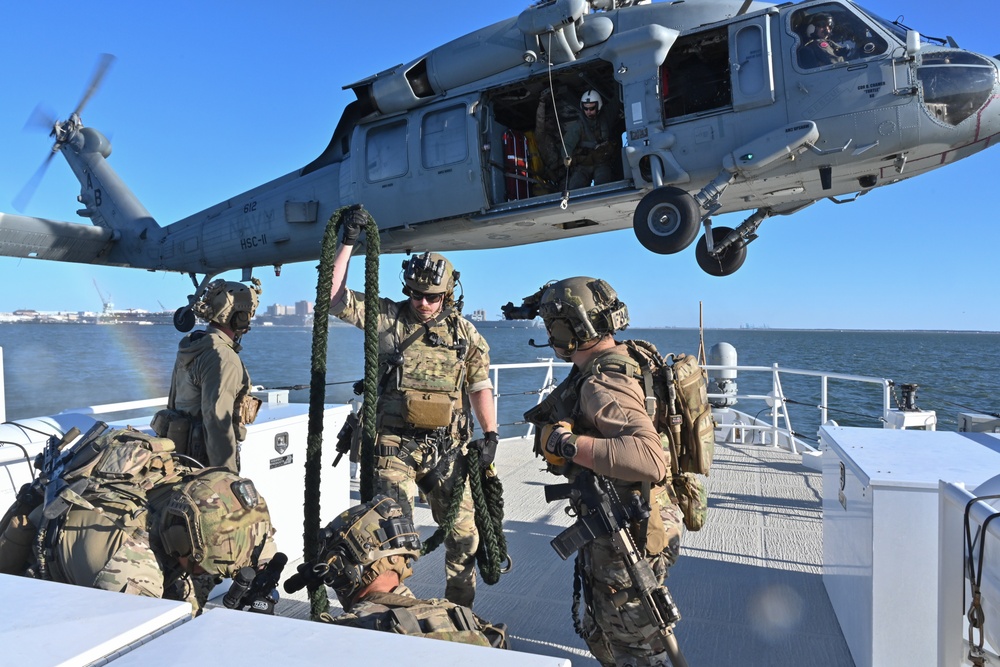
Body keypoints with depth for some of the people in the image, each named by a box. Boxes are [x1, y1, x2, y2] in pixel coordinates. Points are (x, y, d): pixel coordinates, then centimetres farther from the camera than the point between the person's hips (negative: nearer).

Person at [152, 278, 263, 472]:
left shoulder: (191, 348, 10)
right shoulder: (222, 358, -21)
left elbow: (173, 402, 19)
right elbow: (217, 419, -26)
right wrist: (228, 475, -23)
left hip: (181, 449, 10)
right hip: (206, 458, -10)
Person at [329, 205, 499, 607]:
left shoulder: (463, 332, 6)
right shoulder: (388, 319, 1)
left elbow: (480, 385, 10)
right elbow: (334, 297, -6)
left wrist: (490, 434, 2)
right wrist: (348, 243, -9)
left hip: (448, 449, 2)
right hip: (396, 445, -2)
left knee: (463, 533, 10)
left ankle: (461, 609, 30)